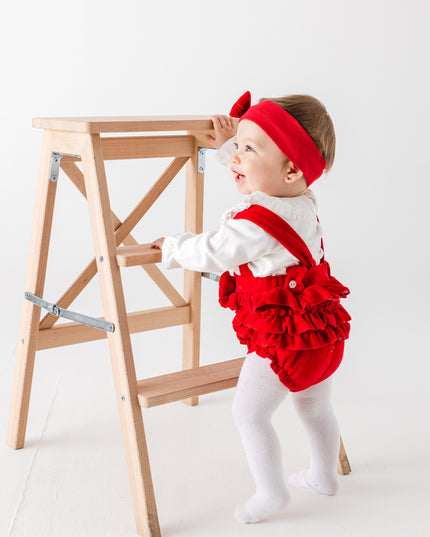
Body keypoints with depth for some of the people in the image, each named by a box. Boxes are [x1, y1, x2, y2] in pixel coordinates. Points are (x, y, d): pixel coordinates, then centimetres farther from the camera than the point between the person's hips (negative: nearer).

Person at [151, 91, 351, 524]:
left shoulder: (256, 222, -28)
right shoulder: (303, 200, 0)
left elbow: (211, 254, -19)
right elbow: (259, 178, 20)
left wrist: (171, 247, -2)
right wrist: (228, 145, 24)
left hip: (281, 339, -9)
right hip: (322, 330, 9)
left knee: (249, 413, 7)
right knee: (315, 410, 26)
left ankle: (271, 492, 19)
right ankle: (323, 475, 44)